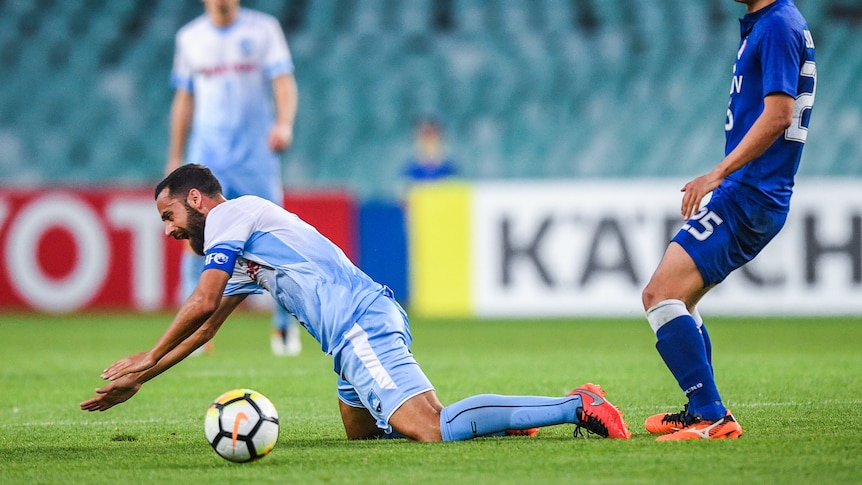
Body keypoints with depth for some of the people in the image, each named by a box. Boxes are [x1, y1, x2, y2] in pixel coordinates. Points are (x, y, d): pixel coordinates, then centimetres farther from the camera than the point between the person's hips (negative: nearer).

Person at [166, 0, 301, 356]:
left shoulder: (264, 29, 2)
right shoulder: (190, 38, 9)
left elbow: (283, 82, -6)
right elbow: (184, 99, 15)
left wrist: (284, 123, -25)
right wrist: (175, 158, 13)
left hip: (257, 153, -1)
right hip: (208, 156, 1)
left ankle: (284, 326, 11)